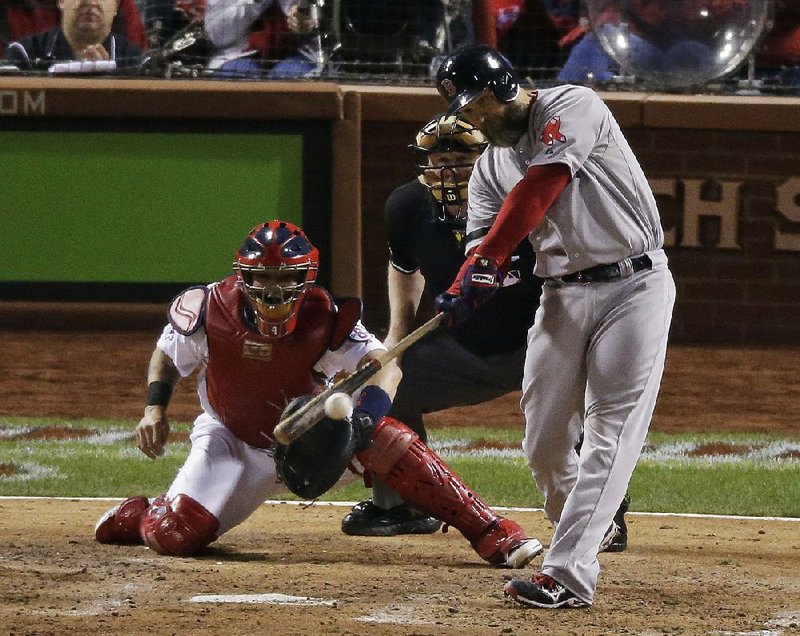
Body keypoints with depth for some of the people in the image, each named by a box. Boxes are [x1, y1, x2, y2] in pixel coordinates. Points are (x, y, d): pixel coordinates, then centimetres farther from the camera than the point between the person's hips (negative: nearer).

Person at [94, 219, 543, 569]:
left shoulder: (324, 321, -23)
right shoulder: (211, 312, -20)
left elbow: (385, 364, -37)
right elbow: (167, 356, 1)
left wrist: (369, 411, -56)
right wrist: (155, 409, -13)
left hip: (311, 441, 0)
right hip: (232, 442, 0)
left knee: (383, 439, -29)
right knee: (176, 534, -22)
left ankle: (493, 536, -27)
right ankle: (137, 515, 20)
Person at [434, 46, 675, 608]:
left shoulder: (573, 107, -9)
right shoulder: (490, 167, 11)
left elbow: (538, 189, -23)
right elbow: (484, 242, 0)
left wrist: (489, 262, -30)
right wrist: (464, 291, -24)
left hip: (634, 287, -7)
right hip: (562, 296, 7)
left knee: (609, 432, -11)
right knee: (543, 438, 5)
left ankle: (568, 574, -19)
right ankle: (589, 530, 30)